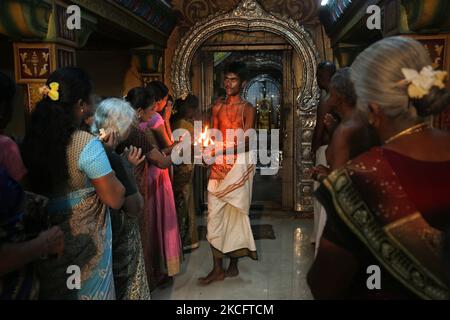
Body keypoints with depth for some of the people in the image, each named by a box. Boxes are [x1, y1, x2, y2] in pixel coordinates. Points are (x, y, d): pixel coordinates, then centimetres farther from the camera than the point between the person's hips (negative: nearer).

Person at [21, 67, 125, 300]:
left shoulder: (30, 142, -4)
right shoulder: (86, 144, -22)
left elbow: (39, 189, 10)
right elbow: (115, 200, -18)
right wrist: (106, 154, -6)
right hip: (84, 248, -5)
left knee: (54, 291, 24)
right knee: (89, 293, 16)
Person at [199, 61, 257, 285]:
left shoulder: (248, 109, 1)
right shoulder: (217, 108, 14)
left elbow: (246, 141, -9)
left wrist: (226, 148, -24)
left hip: (240, 163, -3)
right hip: (219, 163, 4)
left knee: (237, 212, 3)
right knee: (215, 214, -1)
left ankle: (233, 264, 20)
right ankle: (217, 269, 7)